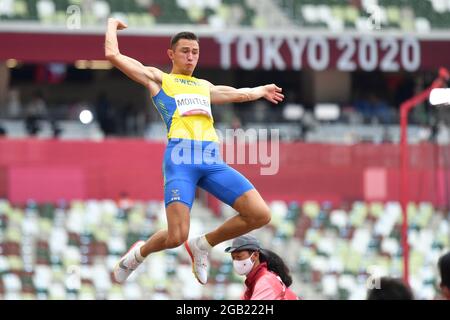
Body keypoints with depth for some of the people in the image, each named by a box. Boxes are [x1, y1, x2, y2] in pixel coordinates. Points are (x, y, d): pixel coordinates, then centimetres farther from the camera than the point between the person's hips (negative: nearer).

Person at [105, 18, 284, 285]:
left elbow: (238, 94, 49)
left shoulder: (204, 86, 31)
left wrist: (261, 90, 62)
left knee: (260, 215, -9)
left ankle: (202, 245, 11)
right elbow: (113, 55, 8)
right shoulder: (158, 79, 16)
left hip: (212, 160, 6)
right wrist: (112, 24, 23)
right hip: (181, 157, -5)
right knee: (177, 237, -19)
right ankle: (139, 254, 16)